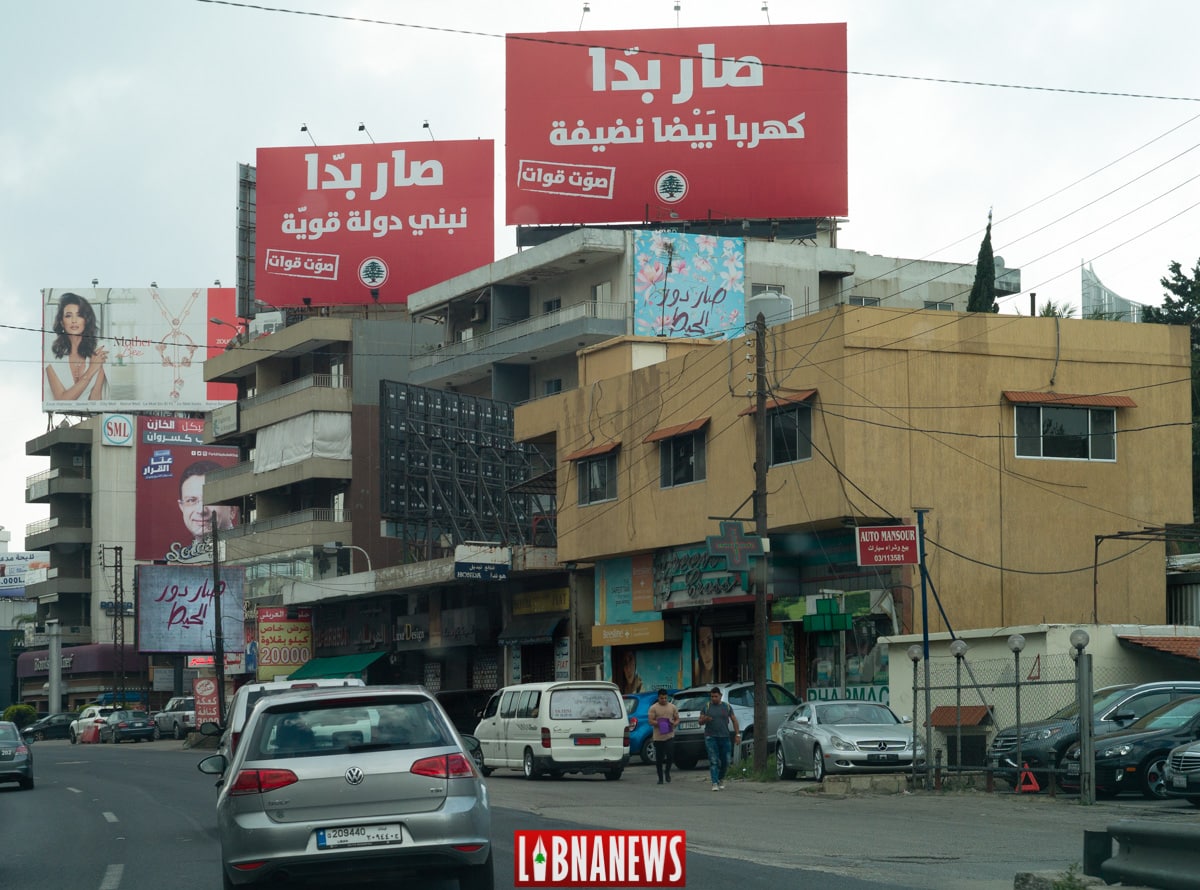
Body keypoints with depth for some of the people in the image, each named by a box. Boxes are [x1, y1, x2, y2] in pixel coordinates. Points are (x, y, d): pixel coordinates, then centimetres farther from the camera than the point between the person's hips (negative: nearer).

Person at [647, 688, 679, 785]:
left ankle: (667, 772, 13)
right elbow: (651, 721, -6)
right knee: (659, 758, 4)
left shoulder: (672, 707, 9)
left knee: (670, 755, -13)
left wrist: (674, 724, -10)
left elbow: (677, 719, 12)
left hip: (670, 735, 1)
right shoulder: (653, 708, 0)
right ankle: (660, 778, 15)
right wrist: (660, 723, -22)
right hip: (658, 736, -1)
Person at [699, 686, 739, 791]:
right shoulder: (706, 706, 4)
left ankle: (721, 779, 29)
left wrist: (737, 734, 3)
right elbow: (700, 722, 4)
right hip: (711, 738, -2)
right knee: (713, 761, -8)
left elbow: (734, 720, 11)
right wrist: (705, 719, -20)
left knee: (725, 761, 5)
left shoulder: (726, 707, 8)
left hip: (725, 738, 2)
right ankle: (715, 783, -9)